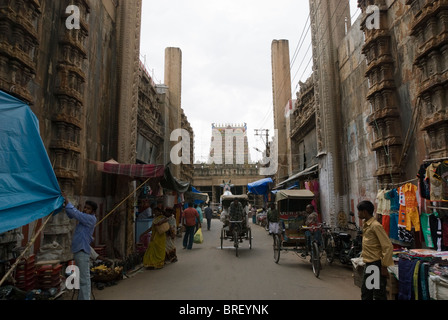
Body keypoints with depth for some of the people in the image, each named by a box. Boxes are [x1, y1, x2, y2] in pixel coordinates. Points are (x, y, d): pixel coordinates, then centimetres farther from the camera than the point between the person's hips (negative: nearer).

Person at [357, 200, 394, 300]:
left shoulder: (375, 226, -18)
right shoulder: (366, 225, 9)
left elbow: (388, 247, -21)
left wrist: (384, 266, -19)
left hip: (376, 265, -9)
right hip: (368, 264, 9)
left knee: (379, 295, 2)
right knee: (365, 294, 18)